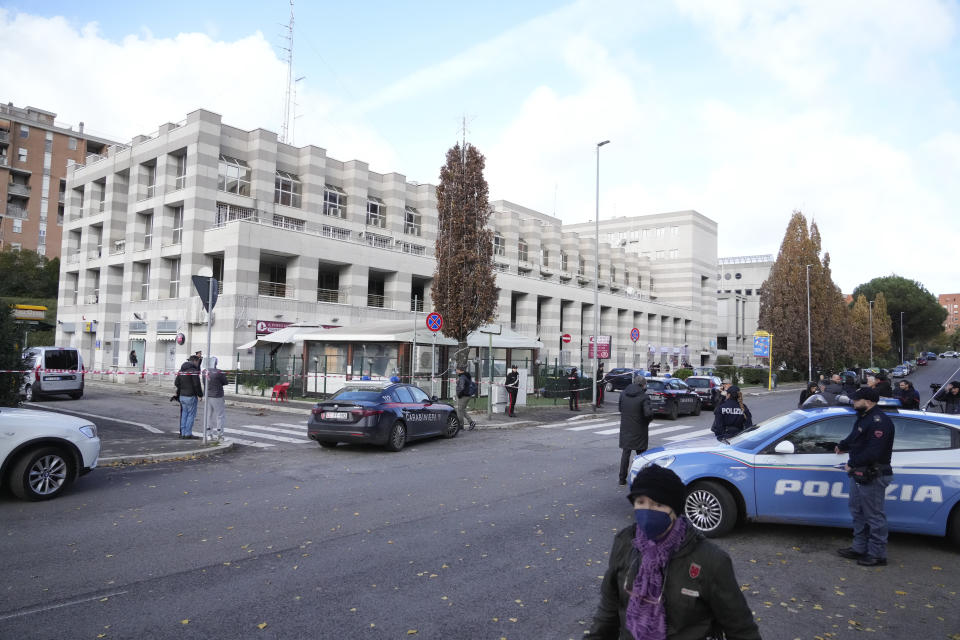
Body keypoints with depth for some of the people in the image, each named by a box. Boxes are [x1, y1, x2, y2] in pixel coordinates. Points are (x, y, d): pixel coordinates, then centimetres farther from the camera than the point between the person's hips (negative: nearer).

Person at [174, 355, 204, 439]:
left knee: (184, 414, 13)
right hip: (191, 396, -8)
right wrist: (200, 395, -9)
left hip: (182, 396, 8)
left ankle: (183, 433, 15)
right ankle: (188, 434, 0)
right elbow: (197, 384, -18)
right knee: (191, 415, -1)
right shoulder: (193, 370, -13)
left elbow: (176, 383, 12)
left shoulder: (181, 370, 12)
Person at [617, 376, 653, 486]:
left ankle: (622, 478, 13)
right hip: (639, 430, -4)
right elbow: (648, 413, -23)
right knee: (641, 454, 11)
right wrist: (651, 409, -2)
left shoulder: (623, 394, 1)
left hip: (625, 429, 4)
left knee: (625, 453, 12)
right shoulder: (644, 397, -15)